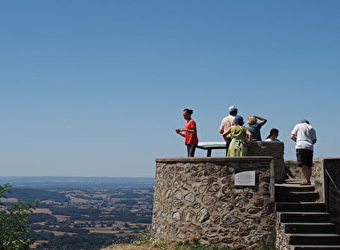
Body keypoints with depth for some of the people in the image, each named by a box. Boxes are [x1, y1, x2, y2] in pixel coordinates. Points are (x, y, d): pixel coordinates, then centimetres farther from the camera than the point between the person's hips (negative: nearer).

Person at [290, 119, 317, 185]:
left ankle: (307, 180, -18)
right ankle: (308, 180, 8)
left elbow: (292, 136, 7)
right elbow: (314, 140, 13)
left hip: (301, 146, -4)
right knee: (308, 165, 9)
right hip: (310, 147, 4)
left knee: (303, 164, -10)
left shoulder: (298, 126, 13)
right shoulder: (311, 128, 21)